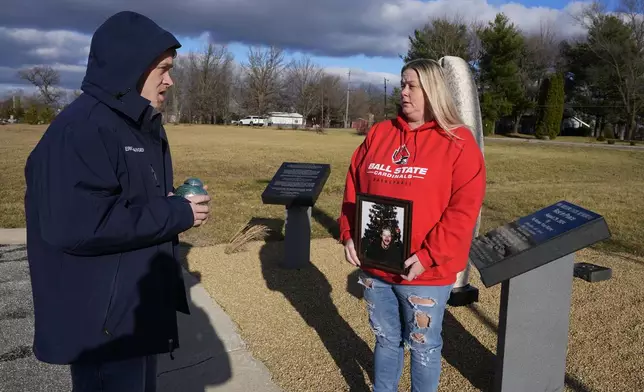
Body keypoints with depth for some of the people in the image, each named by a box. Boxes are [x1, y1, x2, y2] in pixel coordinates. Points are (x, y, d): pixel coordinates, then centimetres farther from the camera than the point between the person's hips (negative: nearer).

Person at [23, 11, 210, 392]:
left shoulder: (142, 127, 10)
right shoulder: (80, 130, -21)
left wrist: (176, 207, -2)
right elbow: (74, 226, -32)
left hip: (143, 305, 10)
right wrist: (175, 215, -23)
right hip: (103, 320, -10)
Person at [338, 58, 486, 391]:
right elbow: (353, 188, 9)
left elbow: (464, 208, -15)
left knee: (423, 347, 13)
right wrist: (349, 235, -2)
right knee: (386, 339, 21)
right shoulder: (379, 133, 7)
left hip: (425, 271, -4)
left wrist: (428, 256, -21)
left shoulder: (459, 142, -8)